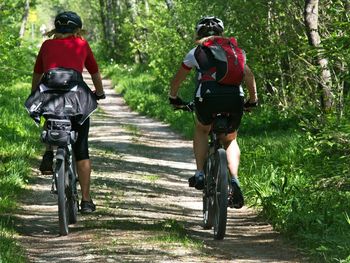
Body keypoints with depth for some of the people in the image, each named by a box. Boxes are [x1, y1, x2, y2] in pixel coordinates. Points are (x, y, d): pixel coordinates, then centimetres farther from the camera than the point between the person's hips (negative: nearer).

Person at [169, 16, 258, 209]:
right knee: (230, 140, 23)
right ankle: (234, 180, 0)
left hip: (207, 97, -1)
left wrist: (173, 98, 46)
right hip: (235, 98, 1)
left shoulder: (196, 52, 24)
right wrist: (253, 100, 35)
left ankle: (200, 174, 16)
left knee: (201, 130, 30)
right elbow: (249, 75, 22)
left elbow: (176, 80, 29)